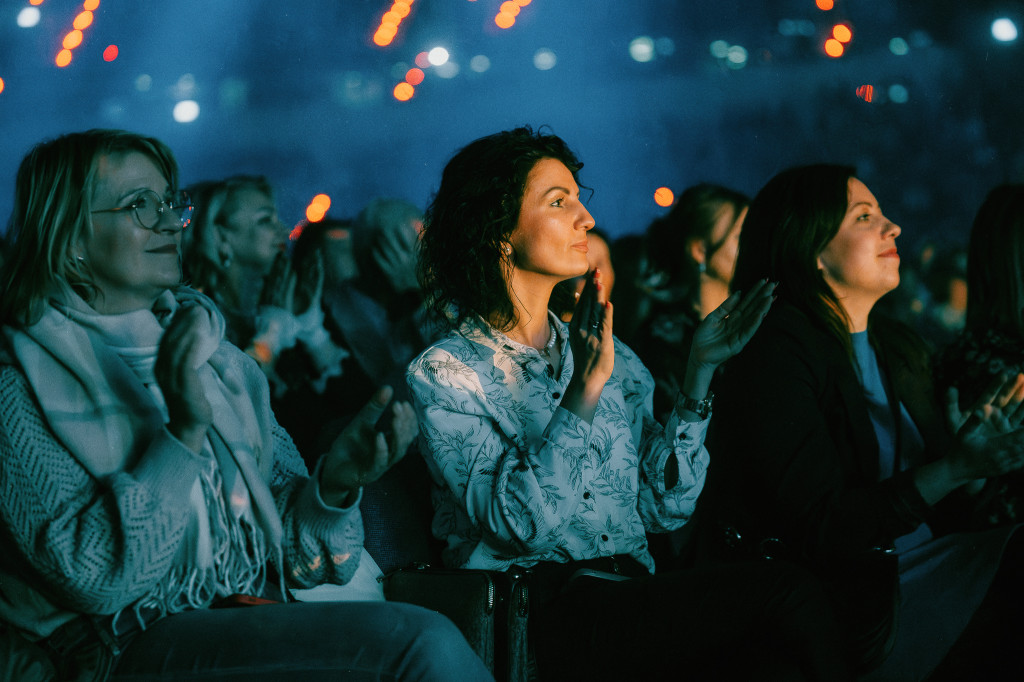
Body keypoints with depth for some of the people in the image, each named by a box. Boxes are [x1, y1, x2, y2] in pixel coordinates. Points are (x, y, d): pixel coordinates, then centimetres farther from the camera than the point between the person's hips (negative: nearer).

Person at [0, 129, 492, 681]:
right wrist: (185, 433, -22)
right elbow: (93, 578, -14)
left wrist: (333, 483, -8)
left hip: (255, 623, 6)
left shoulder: (217, 360, 17)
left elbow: (285, 545, 13)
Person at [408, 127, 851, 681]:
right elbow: (518, 524, -14)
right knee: (780, 590, -24)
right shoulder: (445, 375, 0)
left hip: (629, 603, 5)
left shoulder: (609, 357, 17)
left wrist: (699, 371, 4)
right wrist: (586, 389, -18)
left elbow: (664, 506, 8)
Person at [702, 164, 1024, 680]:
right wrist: (955, 468, -20)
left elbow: (942, 508, 15)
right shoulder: (773, 354, -8)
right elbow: (818, 530, -16)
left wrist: (979, 454, -5)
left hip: (916, 565, 8)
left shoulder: (903, 349, 18)